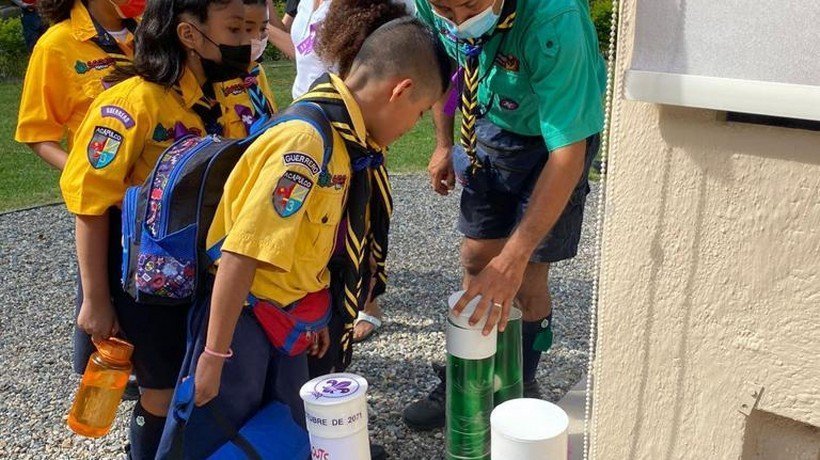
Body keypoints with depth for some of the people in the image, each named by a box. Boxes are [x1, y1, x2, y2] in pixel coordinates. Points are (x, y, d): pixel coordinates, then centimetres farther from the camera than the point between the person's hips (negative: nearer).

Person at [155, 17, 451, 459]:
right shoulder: (307, 139, -27)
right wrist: (214, 355, -22)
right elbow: (242, 253, -28)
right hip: (240, 318, -8)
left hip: (285, 317, 9)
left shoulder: (342, 139, 2)